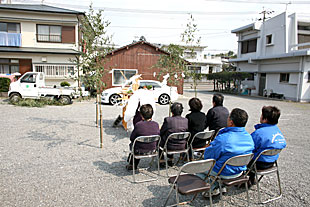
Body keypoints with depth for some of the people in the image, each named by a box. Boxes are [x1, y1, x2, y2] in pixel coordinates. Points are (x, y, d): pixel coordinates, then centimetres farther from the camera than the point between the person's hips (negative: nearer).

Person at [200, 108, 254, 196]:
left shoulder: (222, 139, -33)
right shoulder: (249, 138, -11)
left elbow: (208, 155, -18)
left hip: (224, 173, -6)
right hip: (239, 172, 6)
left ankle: (214, 188, 13)